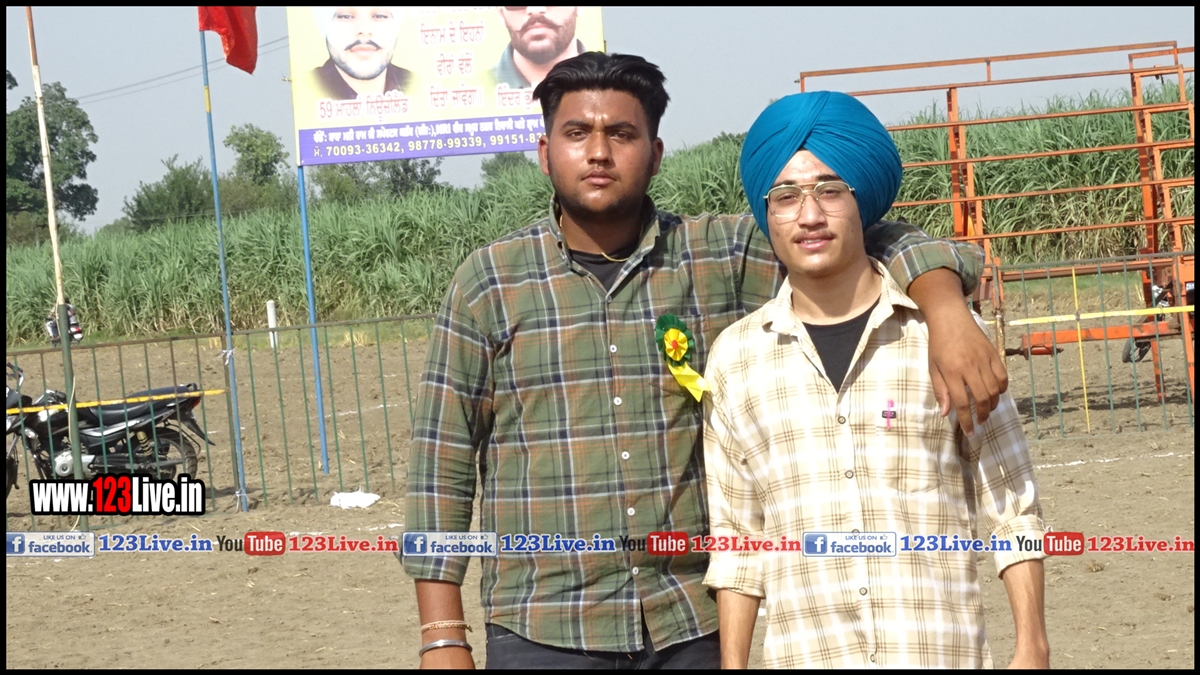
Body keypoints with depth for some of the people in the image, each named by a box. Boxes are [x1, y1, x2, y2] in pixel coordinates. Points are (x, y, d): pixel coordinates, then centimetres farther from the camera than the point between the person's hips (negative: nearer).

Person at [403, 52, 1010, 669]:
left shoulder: (725, 257, 3)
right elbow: (440, 466, 2)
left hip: (696, 626, 2)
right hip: (543, 636, -1)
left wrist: (948, 317, -19)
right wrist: (443, 639, -3)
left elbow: (881, 245, 2)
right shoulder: (488, 281, 1)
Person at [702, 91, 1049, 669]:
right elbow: (736, 537, 10)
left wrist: (1032, 649, 0)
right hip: (803, 656, 1)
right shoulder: (735, 357, 4)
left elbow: (1011, 508, 3)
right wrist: (732, 664, 8)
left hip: (943, 653, -1)